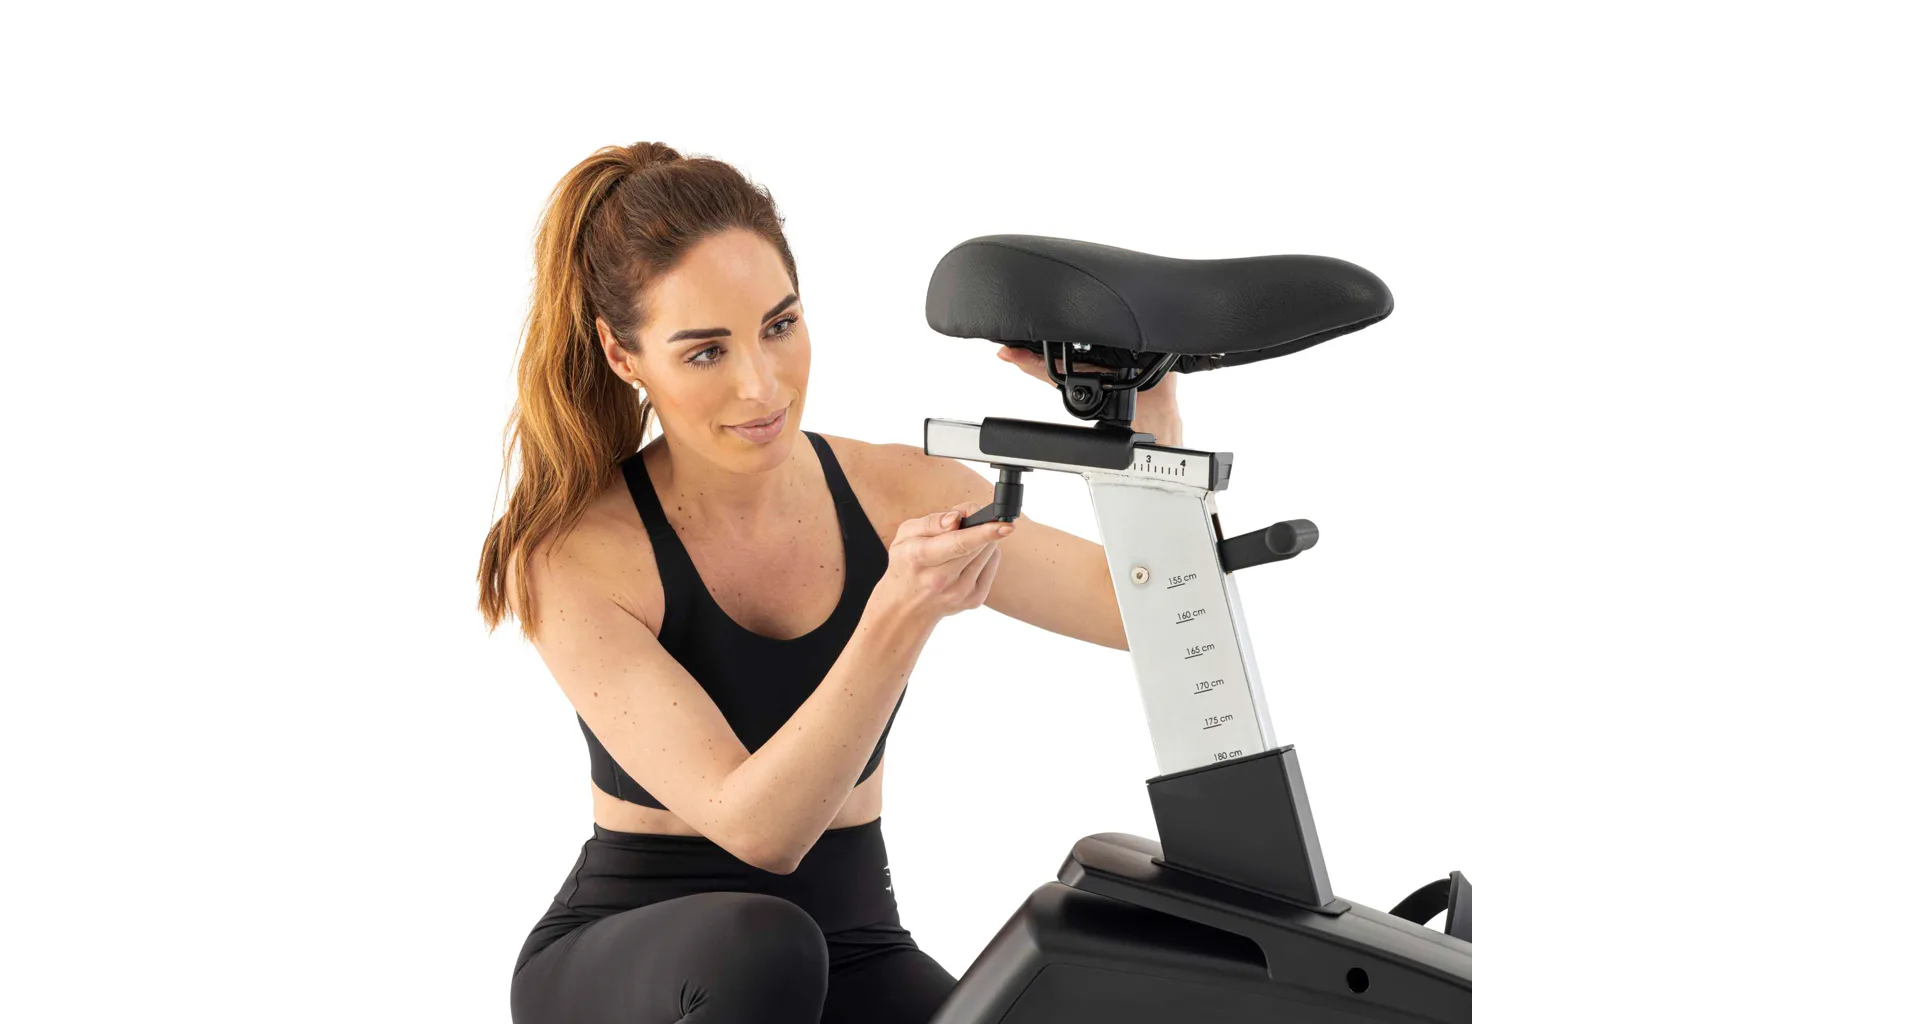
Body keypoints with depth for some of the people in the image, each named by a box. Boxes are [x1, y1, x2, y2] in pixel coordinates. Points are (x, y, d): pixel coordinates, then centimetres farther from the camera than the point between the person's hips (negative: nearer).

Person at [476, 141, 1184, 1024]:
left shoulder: (895, 492, -6)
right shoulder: (572, 558, -17)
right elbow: (753, 826, -26)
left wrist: (1146, 412, -23)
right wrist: (898, 618, -39)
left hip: (853, 953, 3)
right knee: (758, 943, -38)